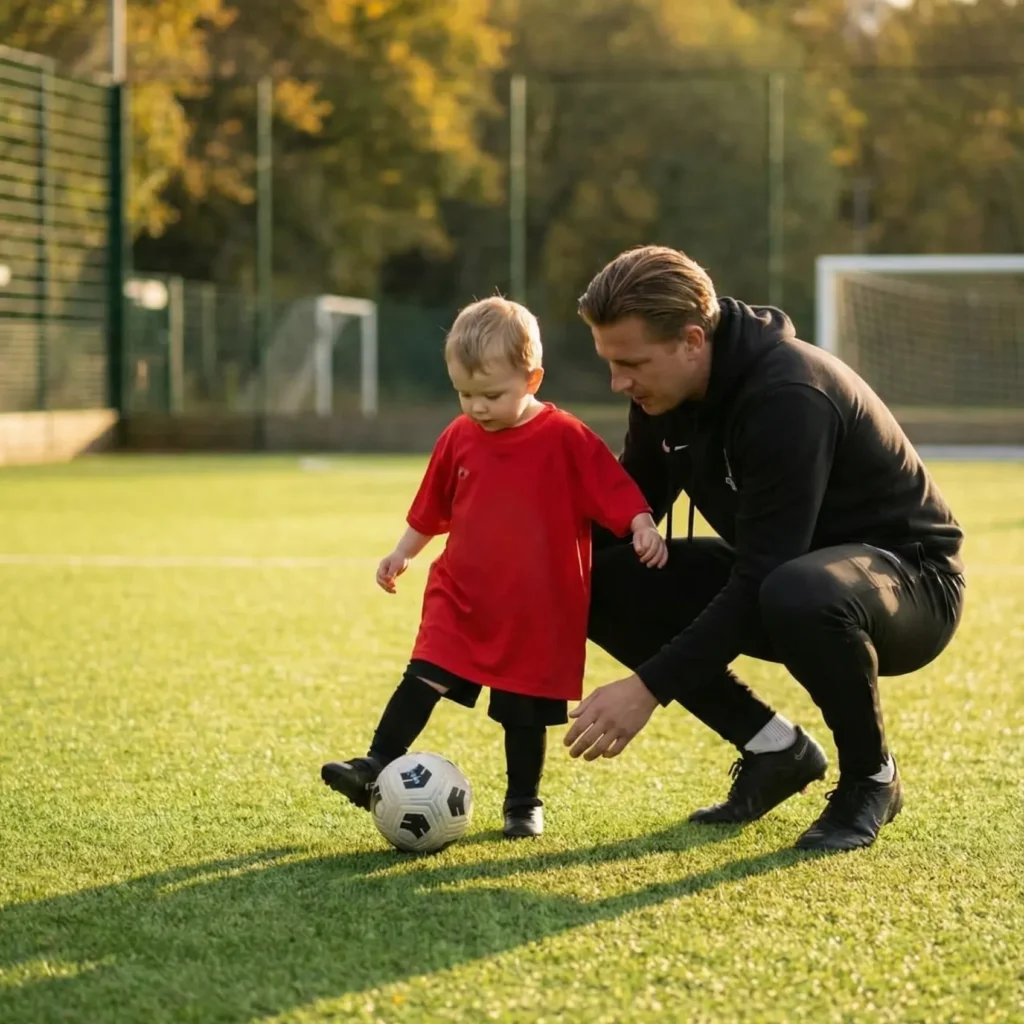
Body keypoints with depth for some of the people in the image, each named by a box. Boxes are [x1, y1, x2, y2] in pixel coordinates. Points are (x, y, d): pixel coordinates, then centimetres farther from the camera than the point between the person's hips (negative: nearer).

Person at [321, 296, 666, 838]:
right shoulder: (458, 438, 2)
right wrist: (403, 552, 15)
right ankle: (377, 767, -6)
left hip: (537, 611, -3)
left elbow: (616, 492, -10)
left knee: (524, 710, 7)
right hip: (460, 598, 3)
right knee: (423, 679, -9)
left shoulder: (566, 440, -11)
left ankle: (524, 803, 22)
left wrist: (643, 526, -25)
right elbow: (431, 508, 16)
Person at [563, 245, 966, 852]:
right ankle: (775, 750, 3)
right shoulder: (664, 392, -7)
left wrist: (649, 688, -35)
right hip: (774, 572, 8)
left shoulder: (789, 397, -32)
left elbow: (762, 579, -34)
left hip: (911, 577, -8)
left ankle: (872, 777, -12)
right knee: (603, 584, -9)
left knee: (798, 594, -42)